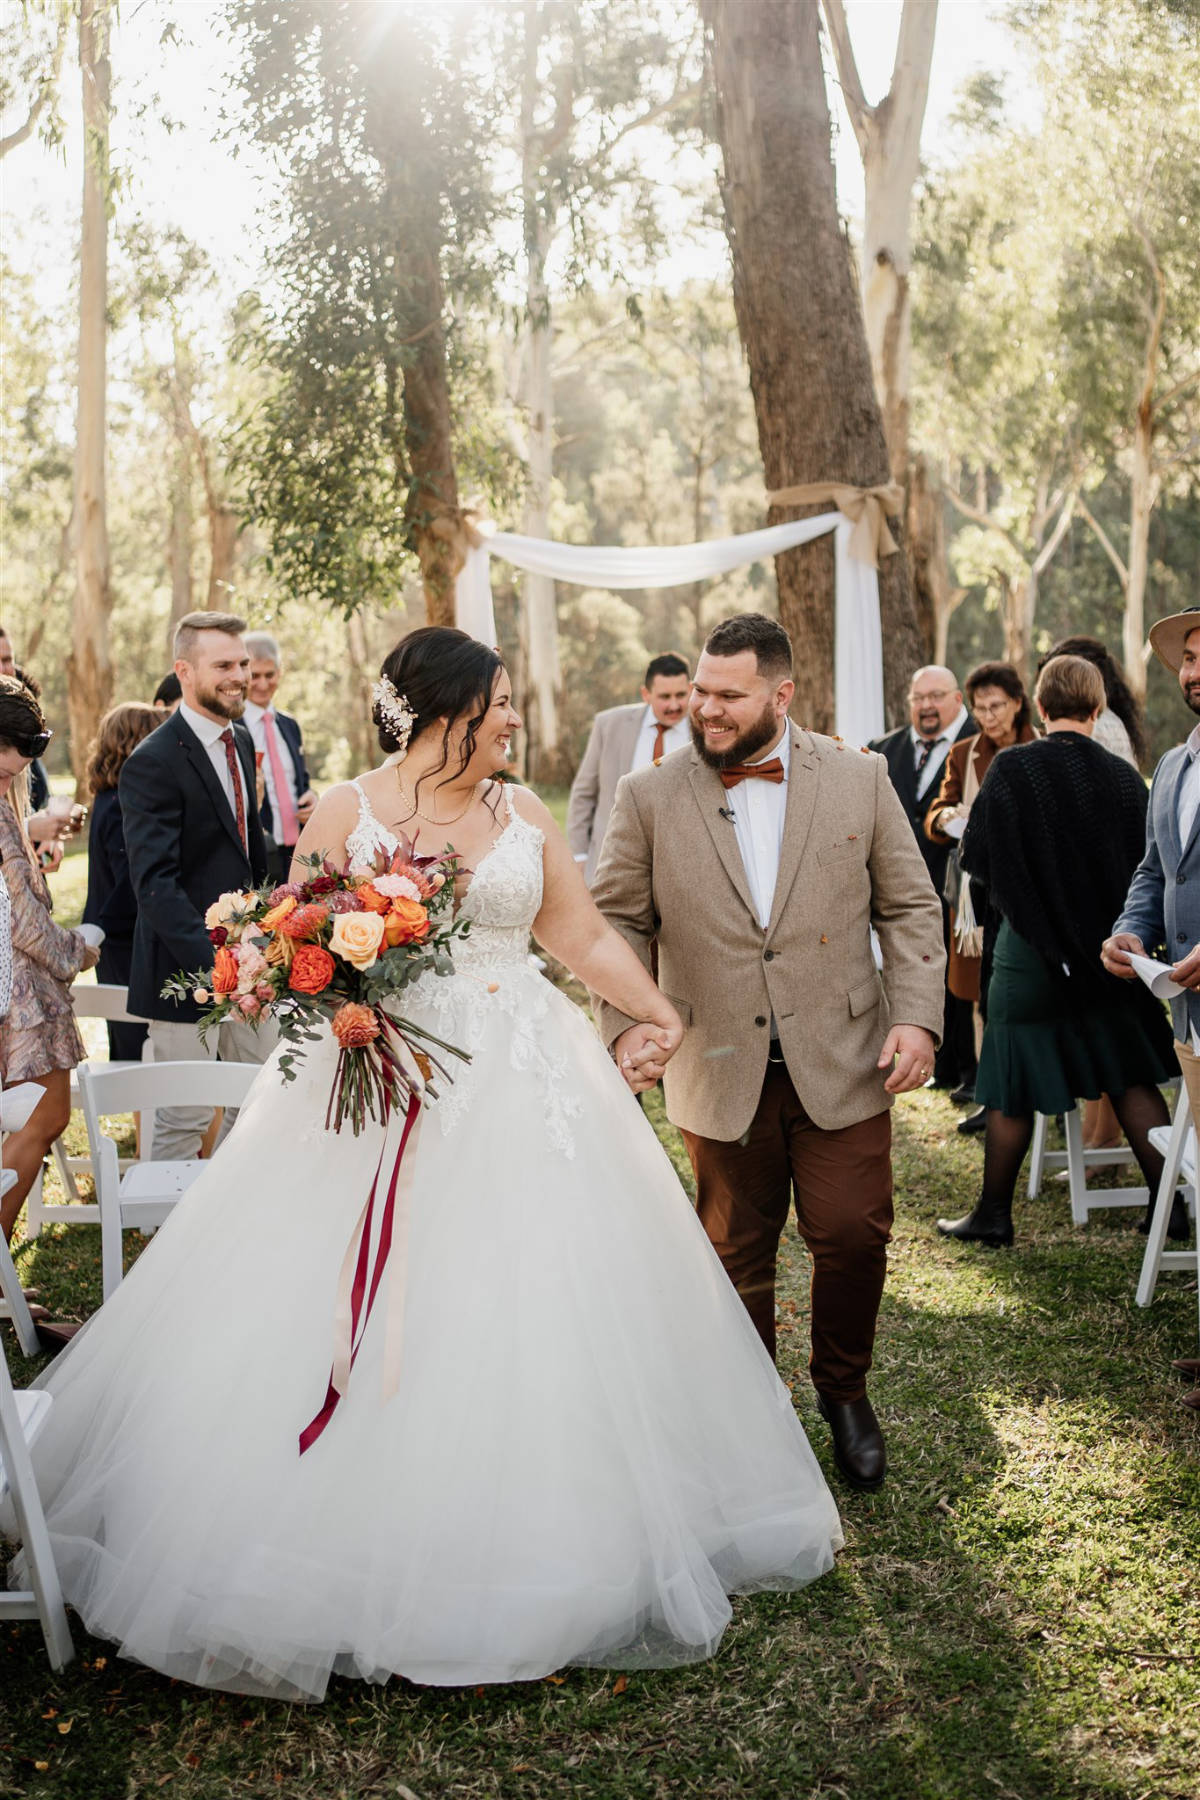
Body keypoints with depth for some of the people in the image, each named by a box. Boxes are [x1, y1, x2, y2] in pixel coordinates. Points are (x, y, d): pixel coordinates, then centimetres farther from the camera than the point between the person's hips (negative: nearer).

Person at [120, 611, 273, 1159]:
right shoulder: (152, 763, -18)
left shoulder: (240, 740, 9)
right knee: (185, 1120, 2)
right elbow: (155, 884, -24)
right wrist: (214, 964, -32)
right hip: (185, 967, -8)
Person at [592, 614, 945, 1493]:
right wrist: (625, 1022, -11)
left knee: (854, 1234, -1)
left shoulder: (859, 779, 1)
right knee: (738, 1252, 10)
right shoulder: (650, 797, -1)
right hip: (722, 1071, 0)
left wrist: (918, 1015, -7)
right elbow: (618, 925, 3)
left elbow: (909, 907, 4)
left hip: (844, 1064, 0)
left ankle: (844, 1389, 27)